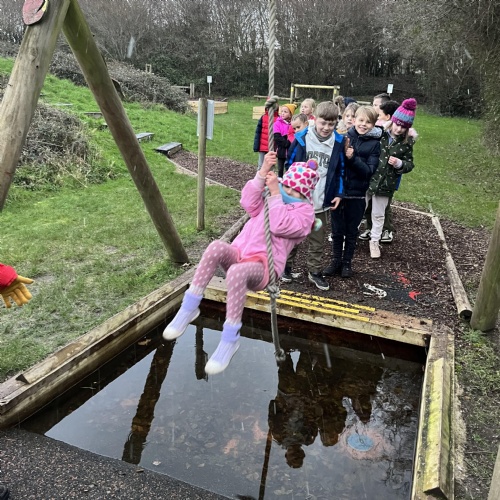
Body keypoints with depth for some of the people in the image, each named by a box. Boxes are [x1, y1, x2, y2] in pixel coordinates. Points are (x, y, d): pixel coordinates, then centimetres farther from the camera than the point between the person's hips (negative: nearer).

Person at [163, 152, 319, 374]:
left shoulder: (305, 211, 6)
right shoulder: (272, 195, 23)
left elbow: (280, 226, -15)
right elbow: (248, 202, 2)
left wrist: (274, 193, -13)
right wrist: (263, 172, -5)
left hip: (262, 266, -5)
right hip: (238, 254, 5)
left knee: (237, 272, -40)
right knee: (217, 247, -31)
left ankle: (230, 338, -26)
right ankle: (189, 308, -22)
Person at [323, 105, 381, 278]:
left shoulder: (374, 144, -3)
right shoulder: (345, 137, -3)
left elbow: (369, 171, -10)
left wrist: (353, 158, -23)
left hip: (357, 195, 0)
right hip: (337, 192, 1)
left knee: (351, 231, 12)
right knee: (337, 230, 11)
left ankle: (347, 262, 27)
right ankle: (336, 260, 27)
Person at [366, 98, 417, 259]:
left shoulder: (407, 142, -2)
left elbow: (409, 165, 3)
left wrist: (399, 163, -17)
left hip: (386, 183, 1)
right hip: (367, 179, -1)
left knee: (378, 215, 15)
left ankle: (374, 241, 32)